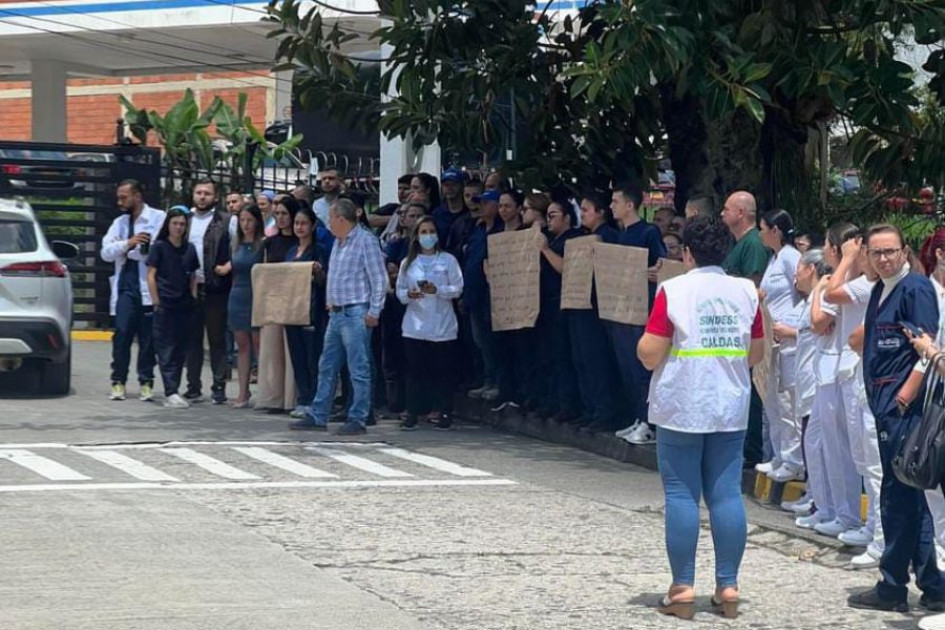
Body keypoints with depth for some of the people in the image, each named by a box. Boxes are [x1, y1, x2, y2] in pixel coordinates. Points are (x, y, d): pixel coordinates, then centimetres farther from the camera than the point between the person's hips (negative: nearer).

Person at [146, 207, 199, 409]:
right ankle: (170, 394, -12)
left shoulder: (189, 249, 12)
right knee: (166, 350, -7)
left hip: (185, 307, 5)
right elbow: (151, 275, -2)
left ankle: (173, 391, 12)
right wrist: (157, 302, -8)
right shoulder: (159, 247, -1)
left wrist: (193, 299, 8)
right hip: (165, 306, -5)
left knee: (180, 351, 6)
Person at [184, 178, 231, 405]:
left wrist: (224, 270, -17)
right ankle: (193, 386, 14)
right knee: (192, 340, 8)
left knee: (217, 340, 2)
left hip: (215, 289, -4)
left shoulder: (224, 222, 0)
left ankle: (219, 387, 5)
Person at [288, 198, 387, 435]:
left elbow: (379, 280, -13)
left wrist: (373, 312, -15)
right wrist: (329, 302, 16)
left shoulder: (366, 241, -10)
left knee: (359, 370, -5)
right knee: (327, 367, 12)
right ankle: (318, 416, 17)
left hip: (356, 314, -9)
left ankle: (357, 420, -2)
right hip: (336, 313, 9)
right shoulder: (338, 242, 16)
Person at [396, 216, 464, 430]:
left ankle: (444, 413, 4)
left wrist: (437, 290, -17)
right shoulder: (408, 263, 13)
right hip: (415, 326, 2)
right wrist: (409, 295, -11)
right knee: (415, 370, -2)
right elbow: (399, 291, 11)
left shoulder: (448, 260, 5)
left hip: (442, 326, -2)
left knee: (443, 370, -2)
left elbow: (457, 288, 0)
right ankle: (412, 413, 2)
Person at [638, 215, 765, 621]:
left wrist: (644, 341, 9)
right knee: (726, 495, 6)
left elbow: (650, 356, -10)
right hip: (731, 409, 4)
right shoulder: (746, 292, 3)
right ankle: (728, 587, 6)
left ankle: (683, 588, 1)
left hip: (681, 410, -3)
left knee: (681, 494, 2)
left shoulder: (673, 291, -9)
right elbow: (756, 354, 11)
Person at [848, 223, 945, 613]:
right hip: (886, 404, 9)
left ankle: (893, 587, 2)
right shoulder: (879, 291, 15)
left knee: (898, 496, -4)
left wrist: (905, 395, -19)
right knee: (910, 498, 11)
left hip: (905, 405, -9)